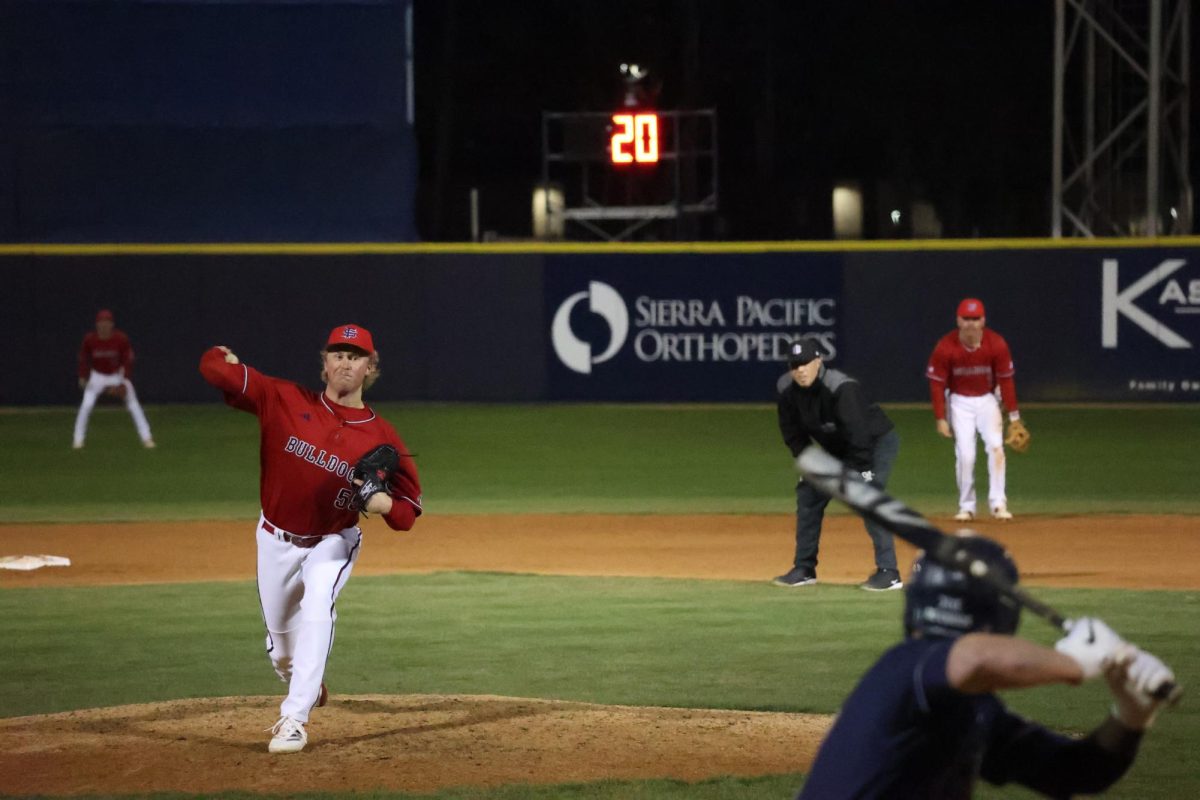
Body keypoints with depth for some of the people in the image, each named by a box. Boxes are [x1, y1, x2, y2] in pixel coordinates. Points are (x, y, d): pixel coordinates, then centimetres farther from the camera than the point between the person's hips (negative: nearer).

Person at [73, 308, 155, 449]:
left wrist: (125, 381, -20)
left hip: (117, 374, 0)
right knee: (86, 406, -14)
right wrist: (83, 377, -9)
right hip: (97, 376, 0)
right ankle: (78, 440, -3)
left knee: (133, 406, -6)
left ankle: (146, 438, 0)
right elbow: (84, 359, -4)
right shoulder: (90, 339, -18)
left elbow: (128, 359, -14)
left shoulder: (121, 338, -21)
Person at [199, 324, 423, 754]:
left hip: (333, 543, -2)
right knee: (281, 641, 14)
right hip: (276, 540, 2)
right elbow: (215, 367, -15)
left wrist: (385, 504, -30)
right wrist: (223, 360, -39)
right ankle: (306, 690, 48)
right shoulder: (285, 400, -12)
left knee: (317, 610, -29)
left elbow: (409, 508, -7)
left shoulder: (381, 436, -12)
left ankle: (294, 720, -27)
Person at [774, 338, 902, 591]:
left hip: (877, 442, -8)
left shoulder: (841, 389, -35)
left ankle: (888, 572, -19)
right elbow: (792, 433, 0)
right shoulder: (787, 389, -15)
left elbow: (860, 435, -36)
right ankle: (804, 569, 18)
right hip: (837, 448, 8)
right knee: (808, 494, 6)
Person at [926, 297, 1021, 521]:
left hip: (987, 400, 1)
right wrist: (940, 418, -13)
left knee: (995, 446, -17)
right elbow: (937, 384, -10)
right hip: (960, 402, -1)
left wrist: (1013, 414, -8)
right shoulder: (945, 347, -18)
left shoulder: (996, 344, -15)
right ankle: (966, 507, 5)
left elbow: (1006, 379, -7)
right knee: (965, 455, -10)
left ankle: (998, 503, -13)